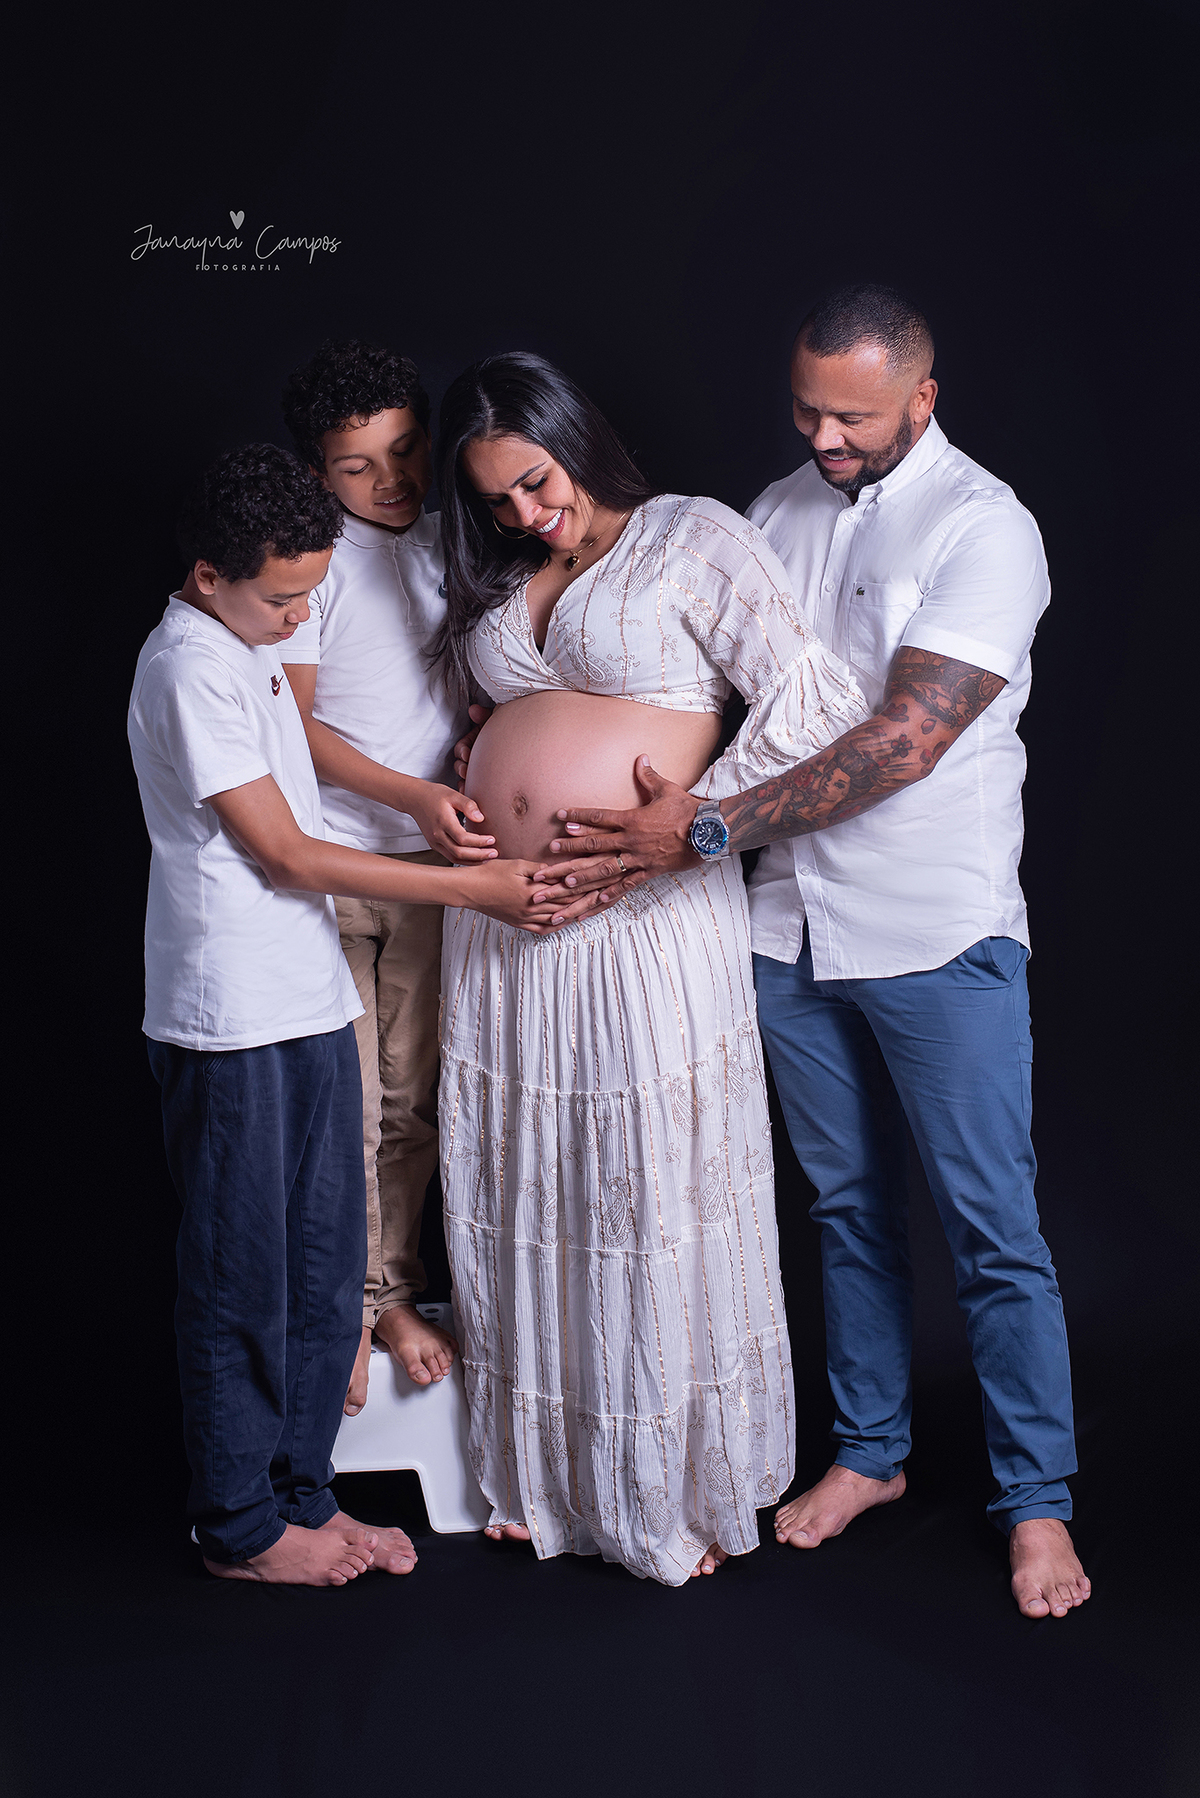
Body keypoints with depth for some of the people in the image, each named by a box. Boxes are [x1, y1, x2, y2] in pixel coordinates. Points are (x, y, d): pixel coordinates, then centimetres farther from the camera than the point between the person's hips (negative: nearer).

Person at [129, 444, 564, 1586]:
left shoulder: (248, 647, 13)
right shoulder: (191, 666, -15)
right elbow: (285, 854, -17)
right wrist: (470, 887, -14)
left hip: (307, 1002, 9)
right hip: (231, 1020, -9)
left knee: (323, 1265, 13)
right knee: (241, 1277, 3)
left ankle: (301, 1488, 26)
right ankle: (240, 1525, 17)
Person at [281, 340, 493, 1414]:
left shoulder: (449, 544, 7)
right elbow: (291, 722, -9)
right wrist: (413, 795, -19)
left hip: (433, 862, 4)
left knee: (413, 1099, 10)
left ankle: (391, 1294, 24)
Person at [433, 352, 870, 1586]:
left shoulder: (694, 539, -3)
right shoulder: (494, 581, 15)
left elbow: (814, 705, -11)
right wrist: (465, 794, 6)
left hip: (644, 924, -6)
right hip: (500, 922, 6)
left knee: (653, 1202, 3)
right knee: (523, 1204, 12)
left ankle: (682, 1494, 21)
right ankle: (546, 1477, 30)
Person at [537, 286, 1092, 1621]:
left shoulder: (982, 529, -13)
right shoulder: (779, 512, 8)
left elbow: (905, 740, -23)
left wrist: (706, 830, -26)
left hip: (938, 935, -5)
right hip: (792, 929, 6)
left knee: (992, 1228, 1)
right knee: (847, 1206, 16)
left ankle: (1036, 1501, 16)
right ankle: (870, 1452, 32)